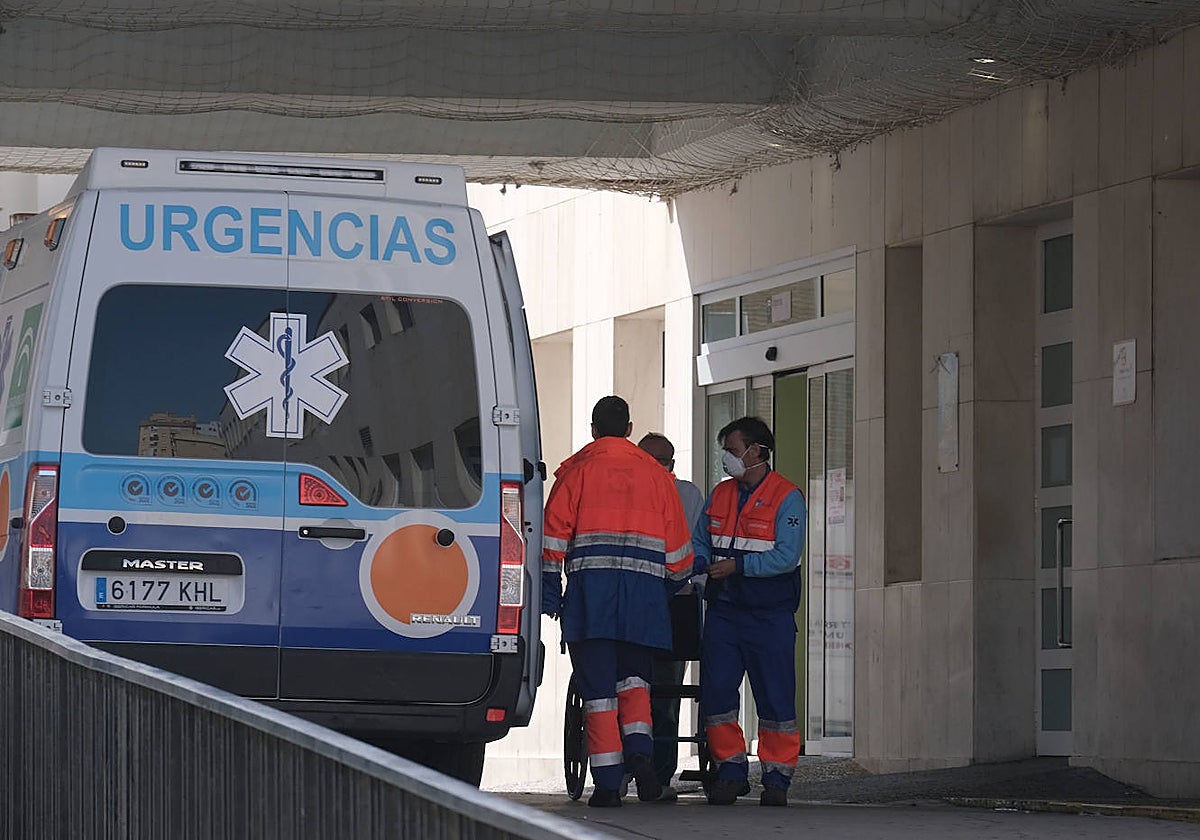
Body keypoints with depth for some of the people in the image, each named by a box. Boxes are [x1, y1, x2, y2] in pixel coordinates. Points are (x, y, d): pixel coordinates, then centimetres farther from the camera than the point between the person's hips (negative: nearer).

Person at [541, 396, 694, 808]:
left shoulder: (576, 471, 5)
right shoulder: (656, 475, 12)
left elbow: (554, 535, 1)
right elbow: (677, 542, 14)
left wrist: (549, 595, 4)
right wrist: (675, 586, 28)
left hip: (590, 589, -2)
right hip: (644, 589, 2)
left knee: (597, 686, 0)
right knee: (634, 677, 14)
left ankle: (607, 783, -5)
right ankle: (639, 749, -12)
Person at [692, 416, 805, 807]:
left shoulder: (786, 497, -5)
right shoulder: (720, 495, 13)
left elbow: (786, 556, -15)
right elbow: (699, 543, 18)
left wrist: (738, 565, -19)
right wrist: (698, 561, -6)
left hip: (769, 615, -5)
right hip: (723, 610, 5)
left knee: (775, 698, -2)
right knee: (716, 693, 0)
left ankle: (776, 778, 5)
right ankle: (731, 771, 10)